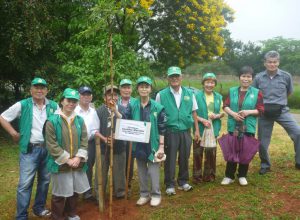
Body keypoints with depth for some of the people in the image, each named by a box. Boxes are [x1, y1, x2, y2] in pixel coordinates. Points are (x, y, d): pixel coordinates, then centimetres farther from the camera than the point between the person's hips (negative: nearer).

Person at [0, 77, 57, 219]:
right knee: (25, 184, -2)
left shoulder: (54, 106, 3)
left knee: (45, 180, 15)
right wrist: (14, 133, -3)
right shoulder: (22, 105, -4)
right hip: (30, 149, -3)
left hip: (48, 149, 4)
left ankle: (39, 208, 33)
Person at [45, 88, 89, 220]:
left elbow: (84, 141, 4)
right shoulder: (52, 121, -10)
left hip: (77, 163, 5)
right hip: (61, 164, -4)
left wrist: (78, 157, -10)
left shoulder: (80, 120, 5)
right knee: (60, 194, 6)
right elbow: (51, 145, -13)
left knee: (75, 191, 17)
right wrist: (67, 159, -15)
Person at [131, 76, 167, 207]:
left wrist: (161, 146, -7)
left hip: (153, 143, -3)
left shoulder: (157, 107, -5)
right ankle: (144, 194, 27)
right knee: (141, 170, 13)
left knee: (153, 170, 4)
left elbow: (162, 128, -5)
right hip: (138, 143, 3)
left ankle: (156, 194, 21)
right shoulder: (133, 106, 1)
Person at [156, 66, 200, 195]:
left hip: (185, 131, 3)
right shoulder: (161, 95, -4)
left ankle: (183, 182, 29)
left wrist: (197, 130, 7)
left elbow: (194, 113, 9)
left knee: (184, 158, 12)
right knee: (170, 159, 4)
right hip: (170, 131, -3)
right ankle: (170, 185, 18)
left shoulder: (189, 94, 5)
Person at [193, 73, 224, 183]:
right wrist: (202, 120, -18)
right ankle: (197, 176, 17)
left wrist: (217, 115, -6)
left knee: (211, 153, 11)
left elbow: (222, 112, 15)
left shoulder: (218, 97, 9)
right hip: (200, 129, -3)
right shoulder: (197, 96, -6)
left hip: (213, 130, 4)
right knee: (198, 153, 2)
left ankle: (209, 175, 28)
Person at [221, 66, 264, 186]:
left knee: (246, 152, 9)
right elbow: (225, 106, 4)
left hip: (248, 128, -1)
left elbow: (260, 110, -1)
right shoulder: (232, 91, 6)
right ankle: (229, 176, 18)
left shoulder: (257, 93, 1)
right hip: (233, 127, 1)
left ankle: (242, 176, 25)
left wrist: (249, 112, -17)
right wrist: (232, 113, -15)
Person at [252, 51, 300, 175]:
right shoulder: (258, 78, -1)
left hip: (282, 111, 0)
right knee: (262, 142, 6)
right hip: (264, 113, 1)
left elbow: (289, 92, 15)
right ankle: (265, 165, 29)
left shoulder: (286, 76, -2)